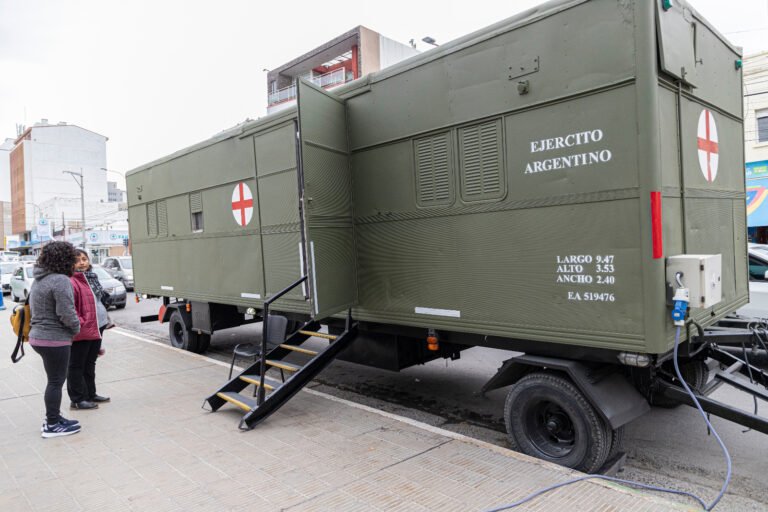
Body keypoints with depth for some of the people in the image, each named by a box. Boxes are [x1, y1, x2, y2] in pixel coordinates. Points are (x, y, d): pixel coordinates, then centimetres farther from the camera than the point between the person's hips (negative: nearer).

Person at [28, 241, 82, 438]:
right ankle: (52, 425, 11)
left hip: (38, 336, 9)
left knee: (54, 380, 19)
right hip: (55, 339, -9)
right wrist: (76, 328, -5)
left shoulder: (39, 280, 12)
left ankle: (53, 418, 29)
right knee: (56, 381, 2)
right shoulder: (60, 280, -19)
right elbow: (66, 313, -23)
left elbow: (34, 308, 20)